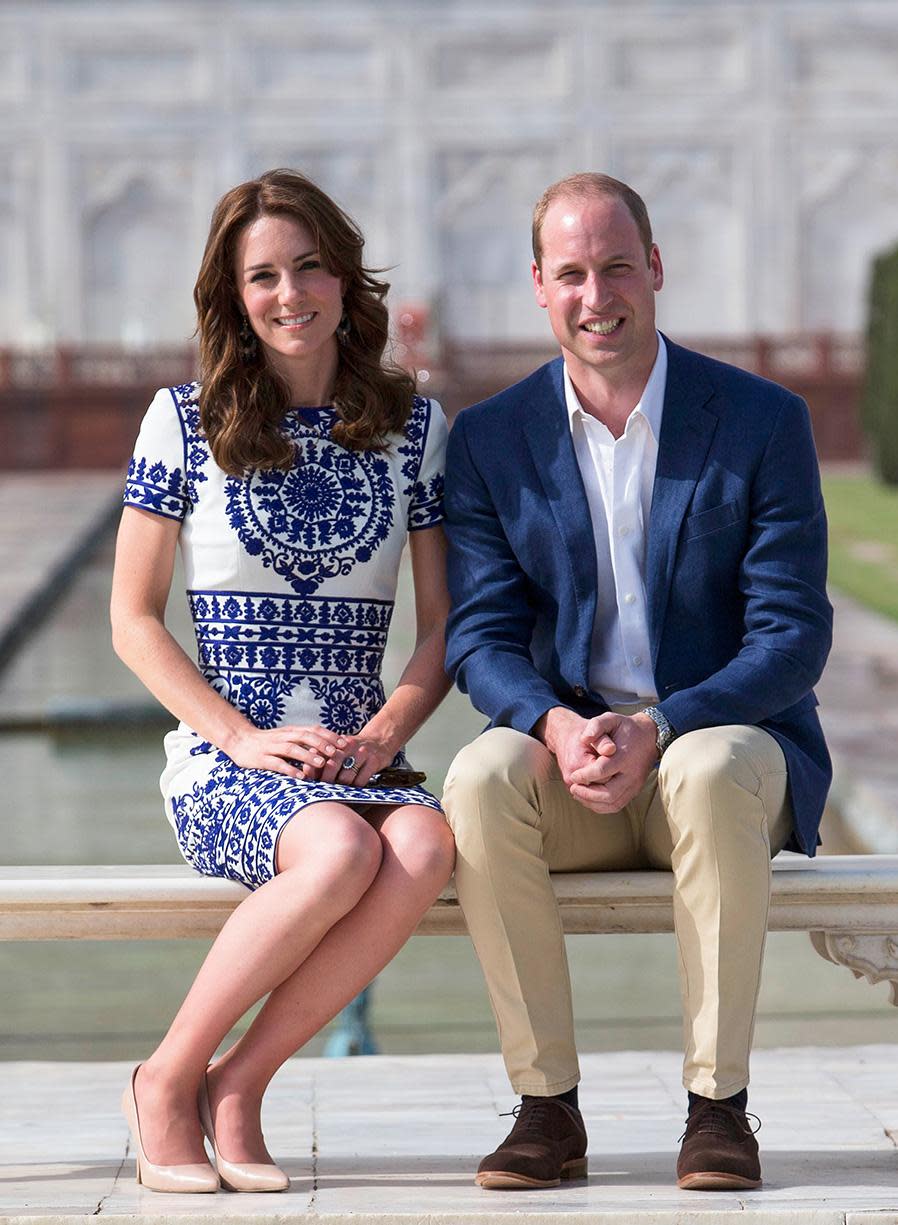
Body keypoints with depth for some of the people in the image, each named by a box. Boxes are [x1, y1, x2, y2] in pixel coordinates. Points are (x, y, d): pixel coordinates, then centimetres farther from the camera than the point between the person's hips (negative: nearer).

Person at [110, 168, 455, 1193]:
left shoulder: (412, 424, 10)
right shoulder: (186, 420, 4)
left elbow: (443, 625, 10)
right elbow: (134, 618, 3)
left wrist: (382, 736, -8)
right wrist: (244, 735, -10)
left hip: (360, 759, 3)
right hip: (221, 762, -3)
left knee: (424, 848, -34)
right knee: (342, 851, -36)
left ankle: (237, 1085, -19)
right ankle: (168, 1081, -16)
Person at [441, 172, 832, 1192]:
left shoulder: (764, 421, -3)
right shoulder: (488, 441, 5)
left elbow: (793, 636, -8)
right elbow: (480, 638, 0)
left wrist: (658, 731, -23)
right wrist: (558, 727, -23)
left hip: (722, 739, -2)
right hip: (569, 755, 2)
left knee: (715, 772, -37)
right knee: (480, 779, -31)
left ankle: (719, 1105, -26)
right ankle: (546, 1108, -23)